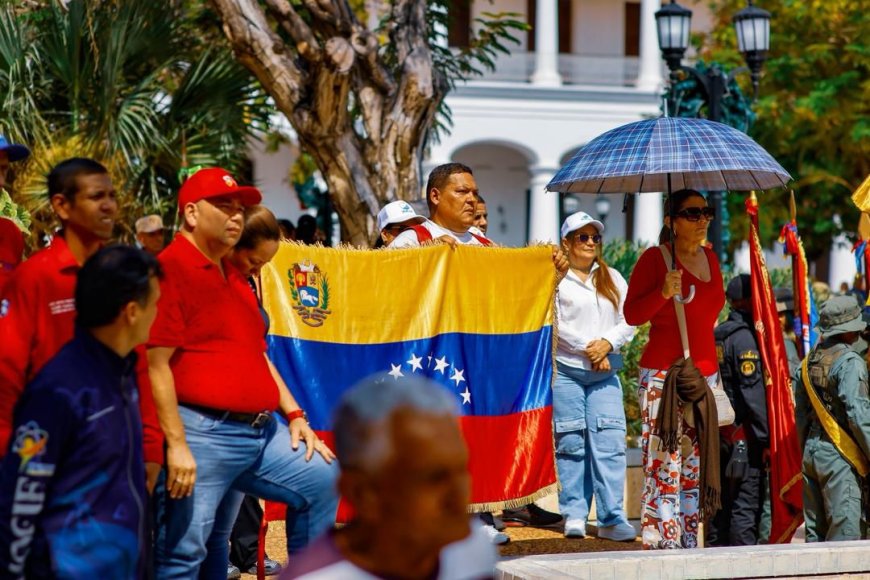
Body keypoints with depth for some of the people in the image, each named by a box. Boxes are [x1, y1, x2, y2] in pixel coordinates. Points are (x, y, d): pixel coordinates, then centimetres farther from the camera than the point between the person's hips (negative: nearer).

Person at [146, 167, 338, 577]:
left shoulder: (234, 276, 20)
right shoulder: (169, 270, -10)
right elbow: (156, 363, -16)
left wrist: (294, 415, 17)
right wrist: (176, 445, -20)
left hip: (261, 431, 9)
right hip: (202, 435, -9)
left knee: (323, 480, 9)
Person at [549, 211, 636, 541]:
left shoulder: (612, 279, 17)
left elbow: (628, 322, 11)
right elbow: (554, 325, -6)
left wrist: (607, 343, -7)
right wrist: (587, 349, -8)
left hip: (605, 373, 3)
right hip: (566, 370, -3)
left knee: (610, 442, -7)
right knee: (571, 442, -3)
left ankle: (612, 518, -8)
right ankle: (574, 515, 5)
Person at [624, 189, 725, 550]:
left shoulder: (710, 258, 15)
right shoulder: (655, 259, -5)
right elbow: (632, 314, -9)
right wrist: (664, 292, -26)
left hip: (704, 370, 7)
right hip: (663, 373, -7)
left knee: (695, 463, 8)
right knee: (664, 462, -12)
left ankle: (688, 540, 14)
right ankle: (660, 541, -10)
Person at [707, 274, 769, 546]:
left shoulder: (717, 335, 14)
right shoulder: (744, 337, -13)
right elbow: (753, 392, -17)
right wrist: (767, 437, -15)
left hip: (719, 434, 9)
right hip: (744, 438, -9)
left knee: (721, 502, 13)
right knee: (746, 504, -7)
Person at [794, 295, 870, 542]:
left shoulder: (809, 361, 12)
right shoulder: (850, 362, -13)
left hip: (811, 451, 8)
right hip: (839, 456, -8)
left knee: (815, 528, 12)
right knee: (846, 528, -7)